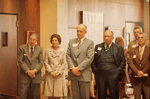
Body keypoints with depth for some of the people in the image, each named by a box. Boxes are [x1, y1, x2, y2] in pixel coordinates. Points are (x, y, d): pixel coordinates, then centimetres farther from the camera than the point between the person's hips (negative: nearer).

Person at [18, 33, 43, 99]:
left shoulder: (39, 49, 8)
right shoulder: (22, 48, 2)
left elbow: (41, 62, 3)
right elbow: (20, 61, -4)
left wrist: (35, 70, -13)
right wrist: (27, 71, -15)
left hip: (36, 75, 2)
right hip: (25, 75, -2)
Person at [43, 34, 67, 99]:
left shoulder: (62, 51, 6)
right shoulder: (48, 51, 5)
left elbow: (64, 63, 3)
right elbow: (46, 63, 2)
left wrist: (59, 72, -9)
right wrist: (51, 71, -10)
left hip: (59, 75, 0)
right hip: (50, 75, 0)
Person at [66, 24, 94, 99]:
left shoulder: (90, 43, -1)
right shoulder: (71, 42, 12)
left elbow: (89, 58, -10)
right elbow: (68, 55, 7)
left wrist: (78, 68, -14)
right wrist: (72, 68, -8)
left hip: (84, 74, -3)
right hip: (73, 73, 3)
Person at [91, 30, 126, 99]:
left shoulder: (119, 48, 7)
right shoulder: (97, 47, 12)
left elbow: (123, 62, 7)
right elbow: (93, 60, 16)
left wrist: (118, 71, -3)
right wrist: (94, 70, 5)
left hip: (113, 75, -1)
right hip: (100, 74, 2)